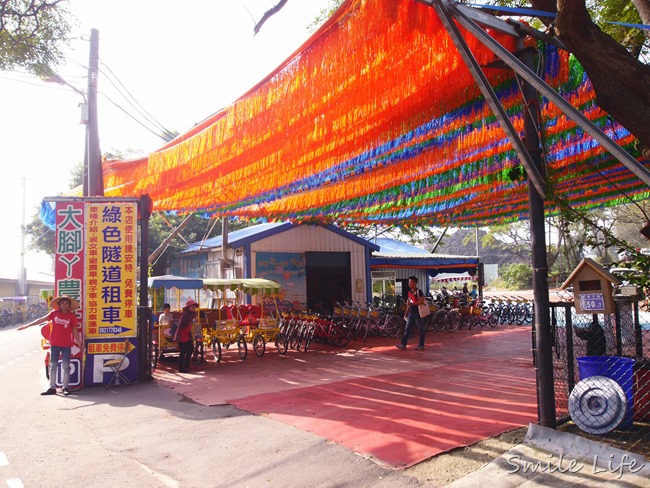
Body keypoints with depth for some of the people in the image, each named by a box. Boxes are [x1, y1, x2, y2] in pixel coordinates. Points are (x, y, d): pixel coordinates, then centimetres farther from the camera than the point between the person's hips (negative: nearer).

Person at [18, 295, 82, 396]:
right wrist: (27, 325, -1)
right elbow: (41, 320, 2)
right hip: (54, 344, 2)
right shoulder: (54, 313, 0)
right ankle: (52, 387, 14)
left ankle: (65, 387, 12)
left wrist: (79, 344, -3)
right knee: (53, 366, 7)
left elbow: (75, 331, 0)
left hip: (66, 345, -2)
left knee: (66, 366, 3)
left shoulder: (72, 316, -3)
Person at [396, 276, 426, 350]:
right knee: (407, 329, 3)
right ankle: (403, 344, 1)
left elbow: (422, 301, -18)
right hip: (411, 313, 7)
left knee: (421, 329, 3)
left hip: (418, 313, -7)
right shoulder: (409, 292, 14)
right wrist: (406, 313, 17)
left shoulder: (419, 291, -9)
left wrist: (412, 303, -25)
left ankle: (421, 345, 10)